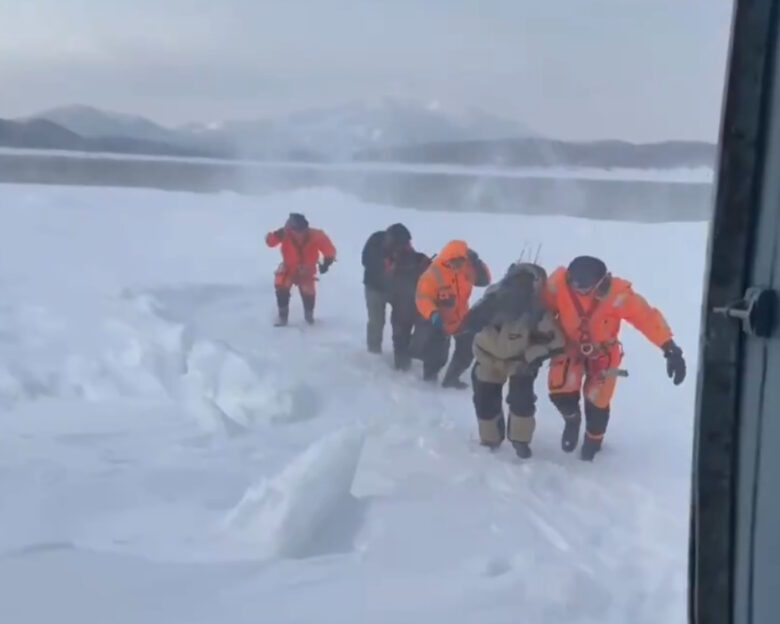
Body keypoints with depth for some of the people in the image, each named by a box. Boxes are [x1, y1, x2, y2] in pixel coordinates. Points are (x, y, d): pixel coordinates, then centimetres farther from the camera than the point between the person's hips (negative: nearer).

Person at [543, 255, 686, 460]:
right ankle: (572, 420, 23)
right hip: (569, 346, 1)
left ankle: (593, 440, 39)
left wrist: (670, 349, -37)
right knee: (561, 393, -15)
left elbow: (646, 316, -32)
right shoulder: (559, 283, -30)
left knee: (597, 403, 4)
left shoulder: (617, 294, -35)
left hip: (603, 353, -1)